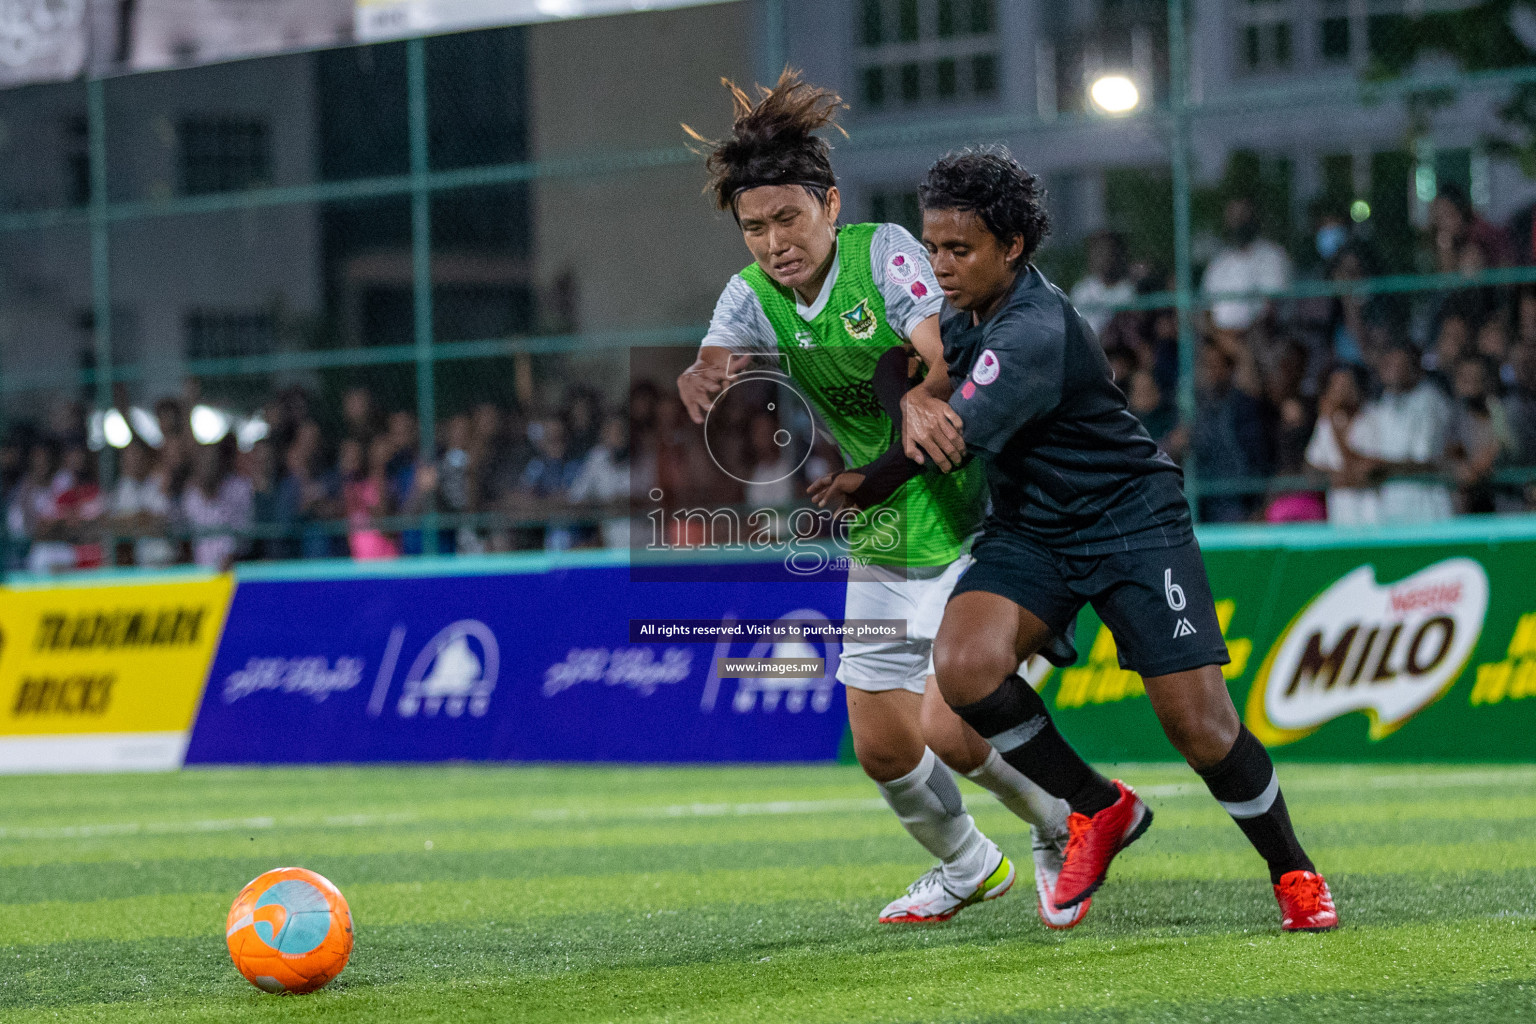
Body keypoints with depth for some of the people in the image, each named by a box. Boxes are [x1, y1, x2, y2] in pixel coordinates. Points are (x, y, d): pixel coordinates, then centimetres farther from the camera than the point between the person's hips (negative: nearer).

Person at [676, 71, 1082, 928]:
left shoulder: (885, 251, -17)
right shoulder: (753, 297, -4)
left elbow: (940, 355, -31)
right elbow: (709, 368, -22)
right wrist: (707, 378, -47)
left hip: (974, 528, -5)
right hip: (883, 552, 6)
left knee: (953, 731, -14)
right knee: (882, 746, 7)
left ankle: (1062, 827, 16)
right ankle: (968, 868, 35)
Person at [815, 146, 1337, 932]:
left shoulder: (1035, 332, -26)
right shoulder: (968, 307, 0)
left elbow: (947, 443, -25)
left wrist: (856, 487, -12)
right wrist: (914, 398, -9)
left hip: (1132, 521, -7)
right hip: (1029, 533, 7)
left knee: (1198, 724, -10)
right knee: (963, 662, -22)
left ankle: (1294, 874, 15)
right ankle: (1098, 809, -1)